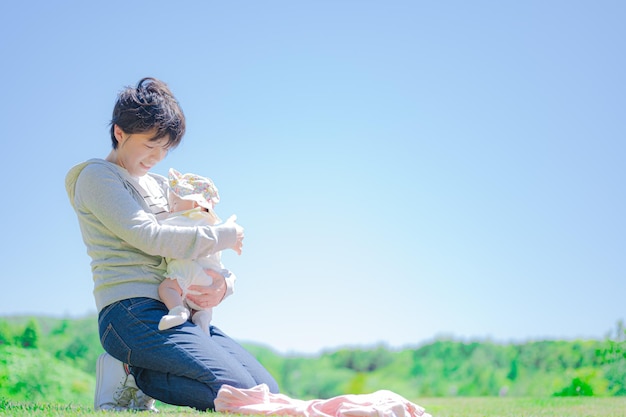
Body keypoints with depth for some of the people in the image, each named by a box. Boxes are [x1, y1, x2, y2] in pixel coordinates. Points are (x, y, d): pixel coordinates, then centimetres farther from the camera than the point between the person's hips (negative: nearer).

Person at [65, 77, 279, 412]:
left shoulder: (161, 185, 24)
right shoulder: (97, 176, 1)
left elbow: (199, 256, 22)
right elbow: (149, 237, -13)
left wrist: (221, 284, -2)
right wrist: (224, 235, -4)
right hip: (131, 311, -8)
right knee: (239, 392, -23)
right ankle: (131, 375, -5)